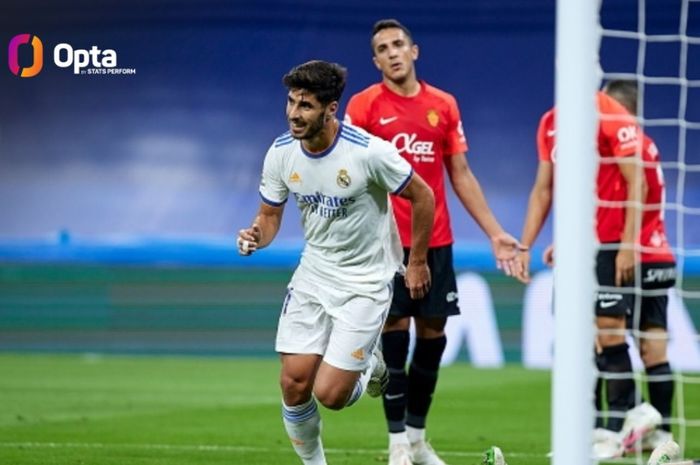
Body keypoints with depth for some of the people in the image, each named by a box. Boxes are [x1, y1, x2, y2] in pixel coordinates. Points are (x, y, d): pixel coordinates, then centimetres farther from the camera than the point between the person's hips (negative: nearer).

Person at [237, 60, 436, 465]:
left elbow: (423, 197, -8)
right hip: (313, 276, 4)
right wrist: (256, 236, -18)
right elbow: (270, 215, 5)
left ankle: (369, 366, 25)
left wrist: (418, 262, 1)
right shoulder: (281, 154, -8)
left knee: (330, 394, -10)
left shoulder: (369, 153, -23)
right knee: (294, 384, -4)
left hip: (365, 283, -4)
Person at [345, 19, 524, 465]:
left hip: (436, 242, 4)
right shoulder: (364, 105, -1)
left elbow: (461, 175, 14)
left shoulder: (444, 105, 9)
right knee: (395, 331, -5)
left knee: (433, 333, 5)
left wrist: (495, 233, 10)